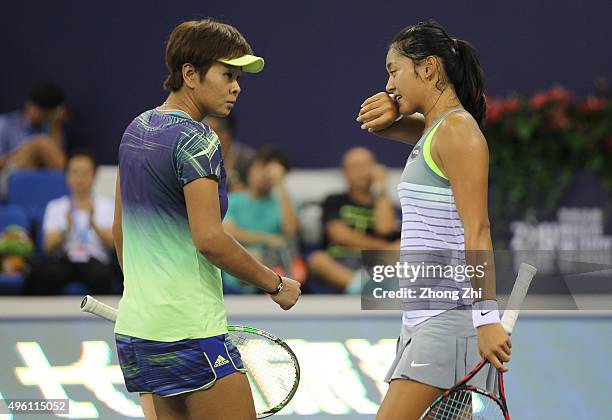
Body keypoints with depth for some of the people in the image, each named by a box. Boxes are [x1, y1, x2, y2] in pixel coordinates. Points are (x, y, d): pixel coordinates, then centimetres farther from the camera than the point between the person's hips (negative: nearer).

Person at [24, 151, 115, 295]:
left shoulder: (106, 206, 16)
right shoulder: (55, 207, 17)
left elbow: (112, 243, 2)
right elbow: (49, 246, 4)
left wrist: (94, 224, -16)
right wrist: (67, 228, -16)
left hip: (95, 260, 0)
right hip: (64, 260, 0)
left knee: (101, 276, -38)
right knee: (41, 274, -35)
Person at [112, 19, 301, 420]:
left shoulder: (137, 129, 13)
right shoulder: (196, 139, -13)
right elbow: (209, 239, -19)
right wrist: (275, 284, -8)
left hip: (134, 325, 9)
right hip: (190, 332, -9)